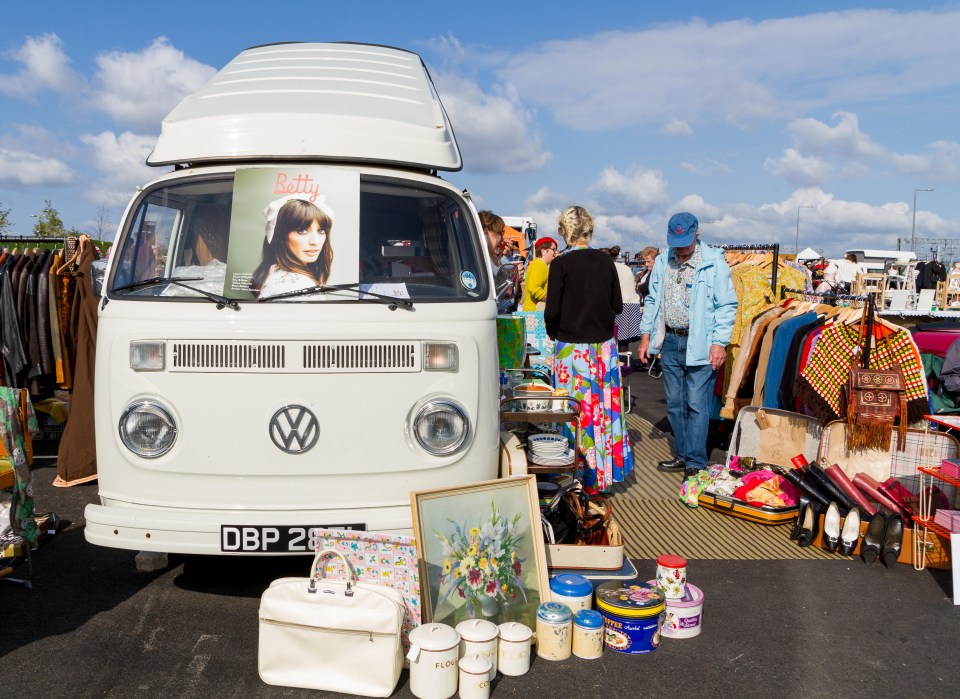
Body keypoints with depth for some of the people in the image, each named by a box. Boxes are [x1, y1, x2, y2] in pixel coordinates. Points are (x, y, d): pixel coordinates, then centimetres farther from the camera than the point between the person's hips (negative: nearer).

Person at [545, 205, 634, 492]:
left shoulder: (561, 264, -10)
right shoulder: (605, 261, 2)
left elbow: (552, 311, -12)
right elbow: (617, 305, 5)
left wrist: (552, 332, 7)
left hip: (572, 347, -4)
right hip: (604, 345, 4)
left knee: (575, 408, 4)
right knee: (605, 405, 12)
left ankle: (579, 473, 10)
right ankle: (605, 470, 22)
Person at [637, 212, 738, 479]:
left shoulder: (714, 262, -7)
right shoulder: (662, 262, 9)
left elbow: (726, 305, -7)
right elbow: (652, 300, 17)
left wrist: (719, 342, -13)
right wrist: (646, 334, 11)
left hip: (701, 344, -6)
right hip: (670, 341, 6)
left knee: (697, 404, -6)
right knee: (675, 404, 12)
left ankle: (696, 462, 2)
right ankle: (683, 455, 24)